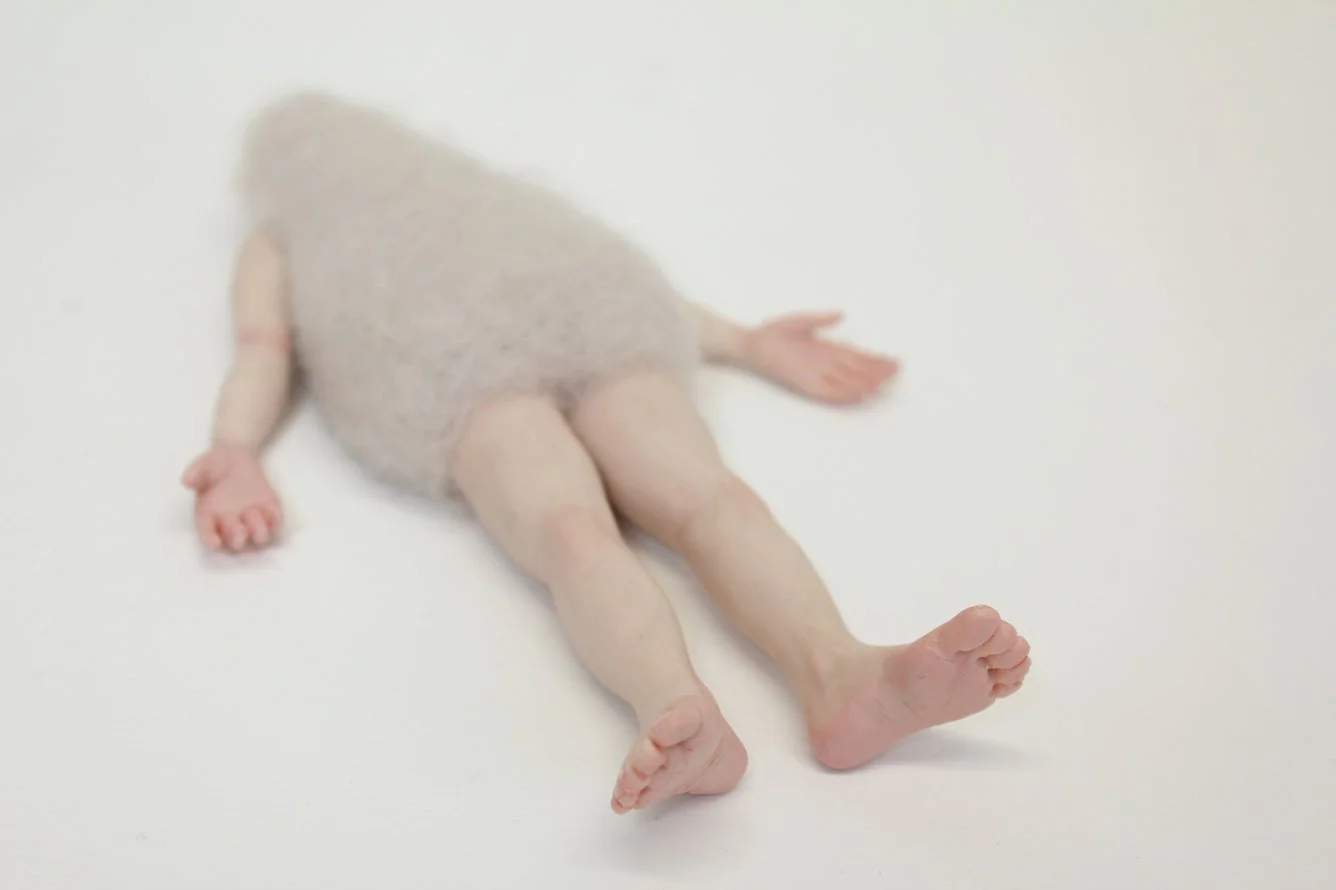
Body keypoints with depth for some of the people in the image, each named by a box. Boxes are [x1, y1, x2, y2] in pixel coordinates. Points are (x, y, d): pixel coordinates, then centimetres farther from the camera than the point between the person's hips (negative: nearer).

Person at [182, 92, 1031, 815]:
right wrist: (746, 342, 30)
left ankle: (679, 711, -59)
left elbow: (263, 350, 19)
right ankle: (841, 669, -54)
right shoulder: (460, 180, 46)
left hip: (448, 353, -1)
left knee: (571, 529, -29)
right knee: (706, 494, -26)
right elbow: (604, 268, 37)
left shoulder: (272, 239, 39)